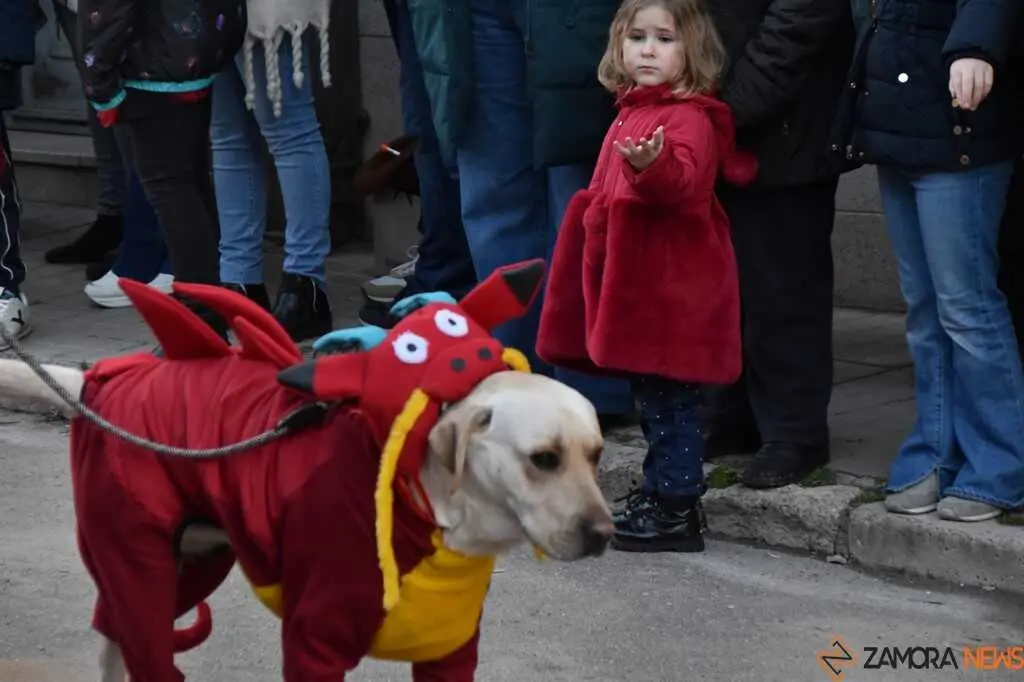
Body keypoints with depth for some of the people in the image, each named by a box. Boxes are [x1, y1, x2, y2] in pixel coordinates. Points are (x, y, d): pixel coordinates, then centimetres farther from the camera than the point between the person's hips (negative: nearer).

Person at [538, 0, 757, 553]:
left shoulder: (688, 116, -13)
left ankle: (677, 512, -1)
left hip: (671, 290, -10)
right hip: (635, 286, 10)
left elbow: (684, 179, -32)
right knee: (653, 397, 16)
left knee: (667, 400, -6)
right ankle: (660, 493, 25)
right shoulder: (631, 113, 16)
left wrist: (652, 165, -50)